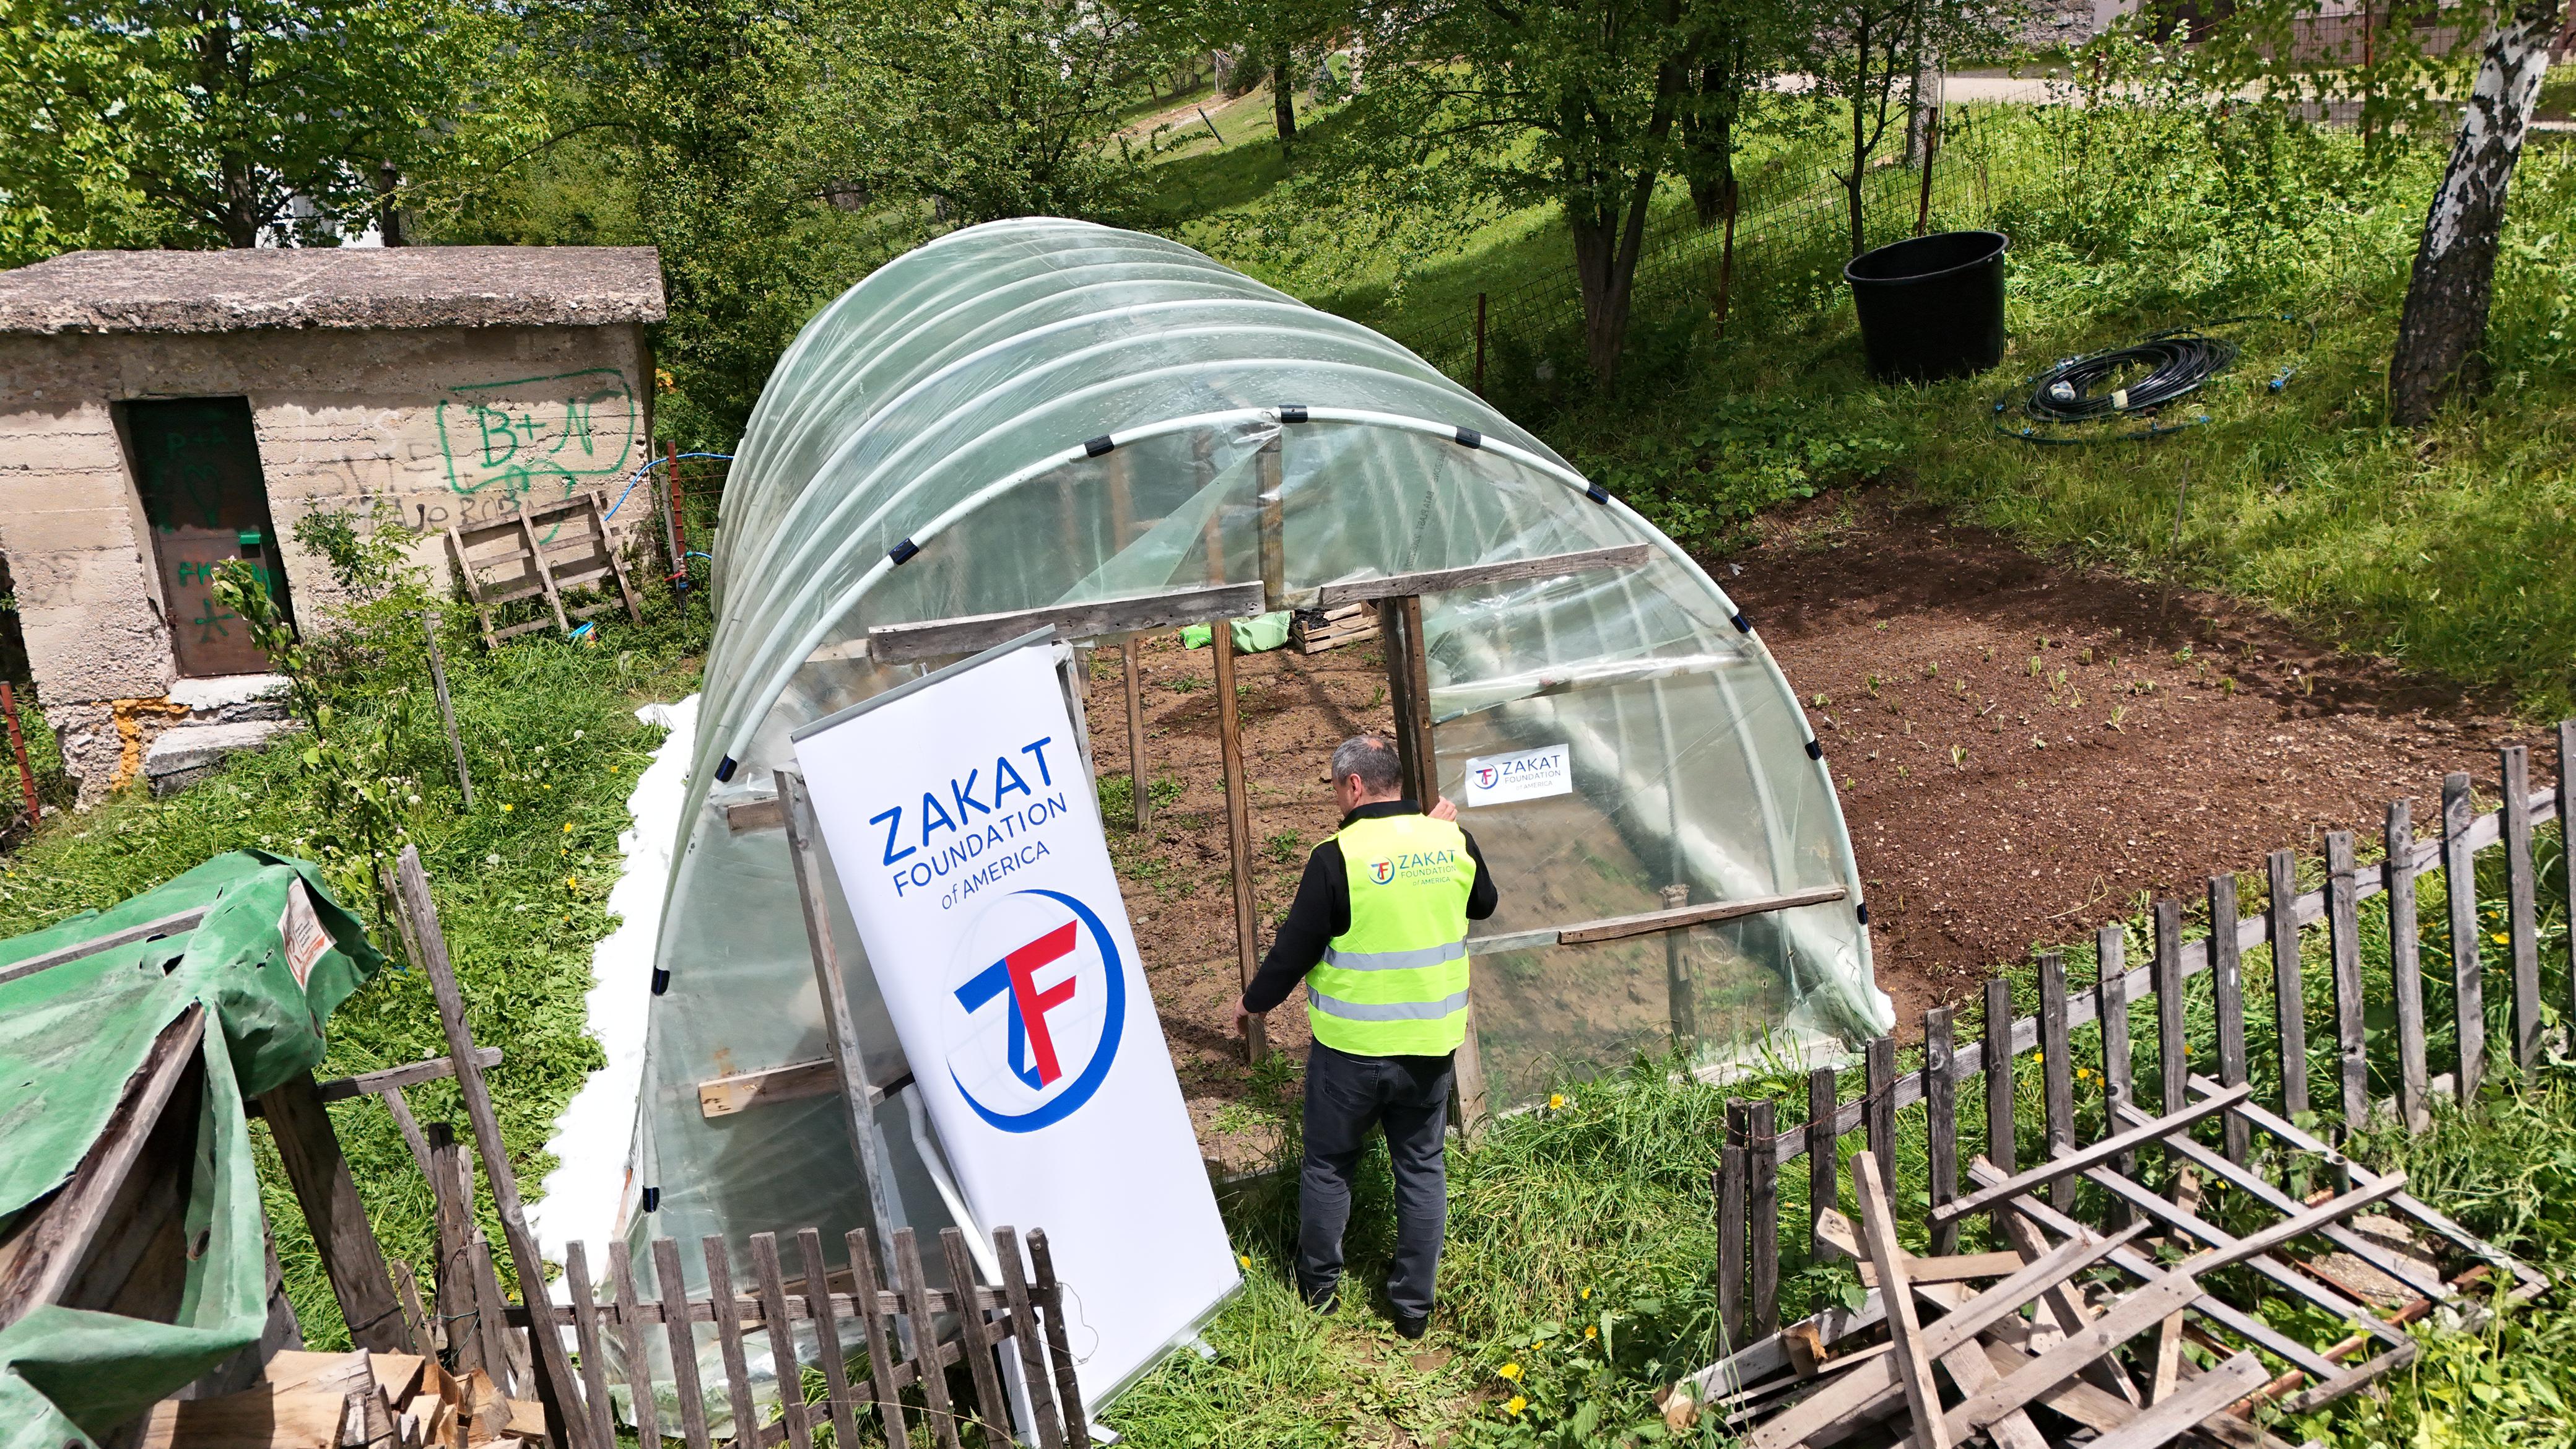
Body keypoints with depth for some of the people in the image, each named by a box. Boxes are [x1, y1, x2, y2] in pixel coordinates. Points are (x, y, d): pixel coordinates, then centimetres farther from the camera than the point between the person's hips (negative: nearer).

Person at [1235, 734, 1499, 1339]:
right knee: (1422, 1165, 16)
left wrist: (1253, 1002, 6)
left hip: (1351, 1045, -4)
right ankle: (1414, 1303, 24)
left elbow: (1295, 949, -11)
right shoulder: (1452, 841, -4)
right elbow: (1483, 905, 16)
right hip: (1431, 1042, 4)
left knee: (1328, 1164, 16)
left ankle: (1319, 1285, 31)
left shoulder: (1337, 857, -18)